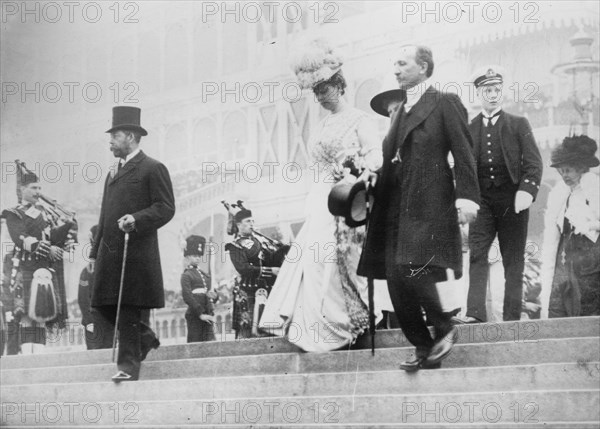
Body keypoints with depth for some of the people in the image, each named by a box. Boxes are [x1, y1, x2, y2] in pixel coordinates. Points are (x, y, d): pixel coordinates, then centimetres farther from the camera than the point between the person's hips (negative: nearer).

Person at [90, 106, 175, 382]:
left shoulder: (152, 169, -2)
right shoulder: (113, 173, 23)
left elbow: (166, 208, -9)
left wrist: (136, 219, -24)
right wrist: (96, 251, 19)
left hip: (136, 250, -8)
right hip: (110, 251, 8)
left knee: (129, 309, -6)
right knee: (104, 305, 5)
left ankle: (129, 365, 0)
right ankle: (144, 338, 26)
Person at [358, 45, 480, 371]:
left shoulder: (445, 103, 0)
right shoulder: (399, 111, 22)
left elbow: (463, 154, -7)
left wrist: (466, 197, -17)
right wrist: (376, 176, 5)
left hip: (428, 205, -7)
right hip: (395, 207, 7)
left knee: (412, 270, -18)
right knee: (396, 281, 1)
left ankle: (444, 328, 3)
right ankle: (424, 349, 10)